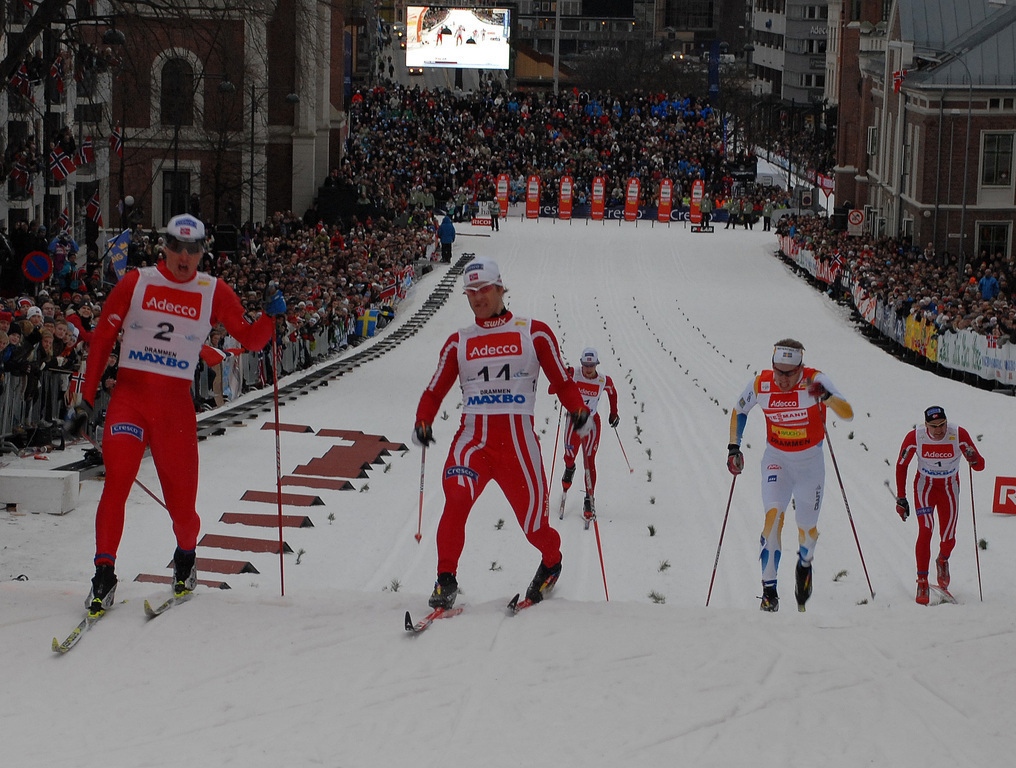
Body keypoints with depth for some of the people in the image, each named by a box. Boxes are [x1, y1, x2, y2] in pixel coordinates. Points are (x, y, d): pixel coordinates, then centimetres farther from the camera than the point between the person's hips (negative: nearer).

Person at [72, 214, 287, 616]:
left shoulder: (214, 292, 5)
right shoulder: (136, 282, 2)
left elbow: (250, 339, 9)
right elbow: (102, 338, 6)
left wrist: (270, 316, -13)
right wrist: (87, 398, 3)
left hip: (176, 403, 1)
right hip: (129, 395, -1)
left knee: (182, 503, 2)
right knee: (116, 484, -19)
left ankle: (185, 556, 35)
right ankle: (104, 576, -9)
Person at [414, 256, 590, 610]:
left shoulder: (534, 333, 6)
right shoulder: (459, 342, 12)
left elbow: (561, 380, 9)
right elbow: (435, 390, 13)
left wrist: (578, 410, -9)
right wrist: (423, 421, -6)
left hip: (518, 439, -1)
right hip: (473, 438, 1)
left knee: (533, 521, 4)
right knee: (457, 498, -25)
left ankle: (551, 562, 38)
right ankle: (446, 580, -14)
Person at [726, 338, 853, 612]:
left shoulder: (814, 381, -22)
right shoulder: (760, 384, -15)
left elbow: (848, 414, -32)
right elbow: (738, 411, 4)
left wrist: (826, 396, -50)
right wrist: (733, 447, -5)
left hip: (810, 461, 0)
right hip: (776, 458, 1)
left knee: (807, 528, 8)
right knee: (773, 514, -21)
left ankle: (804, 563, 45)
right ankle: (769, 591, -18)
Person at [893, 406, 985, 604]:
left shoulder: (959, 435, -21)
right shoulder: (915, 437, -21)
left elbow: (979, 466, -18)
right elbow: (901, 466, -6)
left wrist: (973, 459, -42)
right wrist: (900, 498, -7)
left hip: (950, 487, 1)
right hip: (925, 485, -1)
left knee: (948, 538, 1)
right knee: (925, 530, -21)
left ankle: (942, 560, 38)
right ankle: (922, 581, -14)